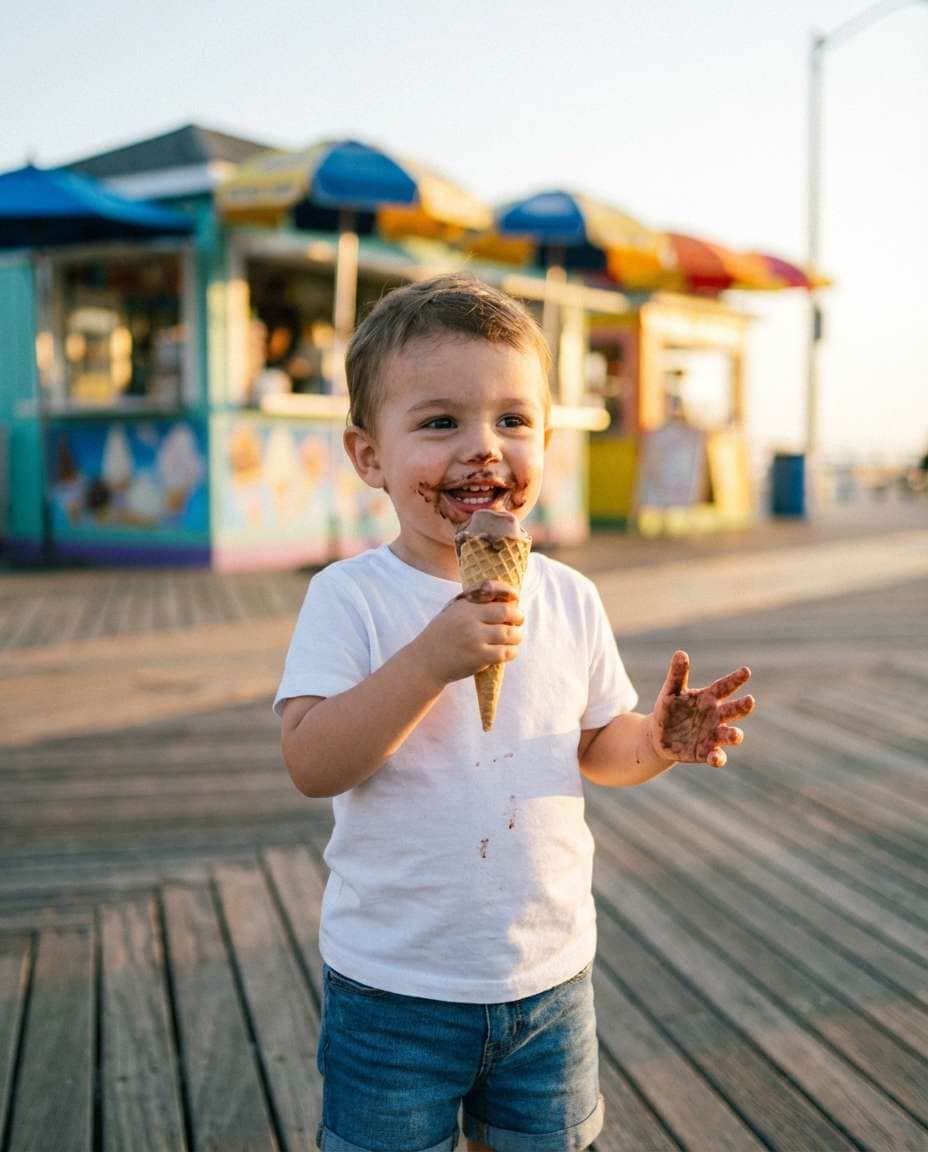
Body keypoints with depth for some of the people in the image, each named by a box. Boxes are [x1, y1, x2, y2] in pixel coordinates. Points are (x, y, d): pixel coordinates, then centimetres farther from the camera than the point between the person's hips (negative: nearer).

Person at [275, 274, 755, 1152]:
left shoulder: (569, 598, -2)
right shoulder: (350, 597, -14)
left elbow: (595, 750, 8)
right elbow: (311, 764, -23)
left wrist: (659, 740, -14)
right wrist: (431, 657, -33)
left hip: (549, 978, 4)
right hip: (393, 987, -3)